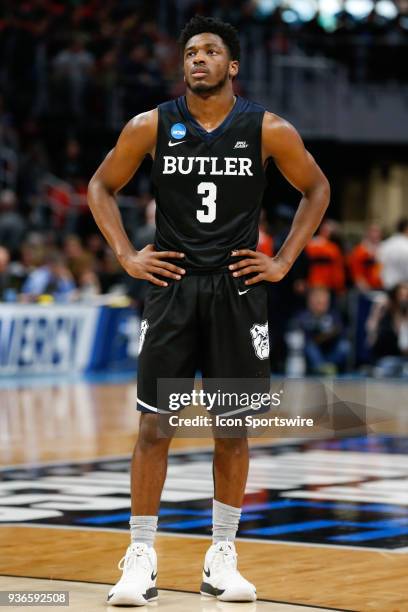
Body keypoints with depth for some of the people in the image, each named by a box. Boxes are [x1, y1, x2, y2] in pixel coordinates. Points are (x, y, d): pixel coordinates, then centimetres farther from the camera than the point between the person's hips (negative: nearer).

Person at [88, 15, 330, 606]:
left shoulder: (268, 130, -3)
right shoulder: (152, 126, -1)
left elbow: (317, 189, 11)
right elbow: (101, 187, 11)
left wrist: (284, 260, 4)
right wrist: (126, 256, 1)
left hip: (237, 289, 0)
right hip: (172, 288, 0)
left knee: (233, 430, 5)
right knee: (154, 425, -3)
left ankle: (222, 557, 17)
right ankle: (141, 558, 5)